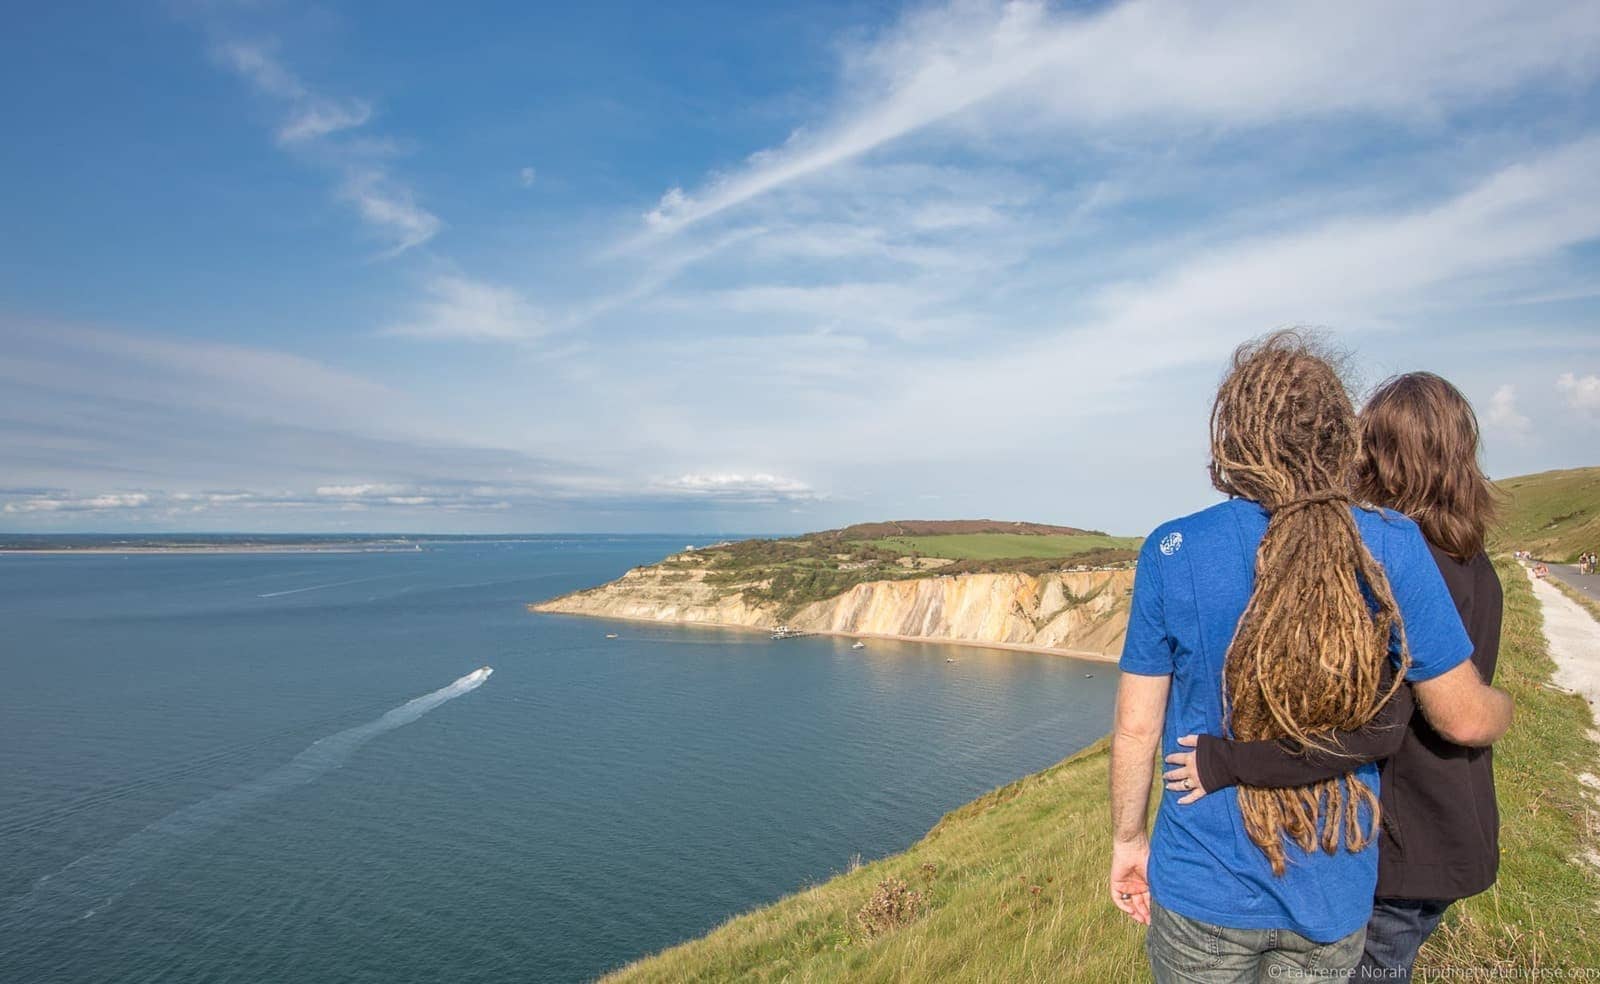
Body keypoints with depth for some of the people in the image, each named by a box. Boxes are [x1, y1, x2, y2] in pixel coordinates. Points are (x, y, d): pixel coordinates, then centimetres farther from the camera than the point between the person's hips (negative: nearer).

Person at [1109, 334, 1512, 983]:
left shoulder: (1172, 553, -16)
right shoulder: (1394, 550, -13)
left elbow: (1136, 725, -10)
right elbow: (1466, 720, -5)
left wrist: (1127, 841, 4)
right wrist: (1498, 704, 19)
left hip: (1205, 889, -1)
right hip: (1335, 900, 2)